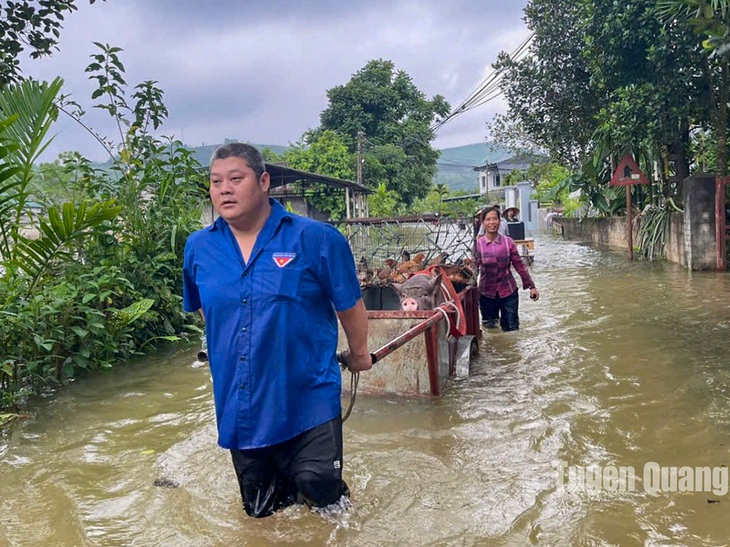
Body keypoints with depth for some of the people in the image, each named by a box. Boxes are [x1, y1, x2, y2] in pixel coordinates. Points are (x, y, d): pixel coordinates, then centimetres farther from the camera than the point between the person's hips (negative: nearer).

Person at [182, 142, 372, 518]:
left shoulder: (315, 238, -12)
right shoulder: (198, 247, 1)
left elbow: (350, 305, 0)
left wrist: (359, 353, 12)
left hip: (308, 402, -4)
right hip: (238, 412, 5)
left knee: (322, 498, 4)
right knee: (260, 515, 19)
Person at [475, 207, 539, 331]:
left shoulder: (508, 242, -5)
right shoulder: (478, 244, -7)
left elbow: (519, 265, 0)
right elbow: (474, 267, -3)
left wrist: (531, 286, 0)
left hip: (508, 291, 0)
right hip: (487, 293, 0)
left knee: (511, 329, 5)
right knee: (490, 328, 12)